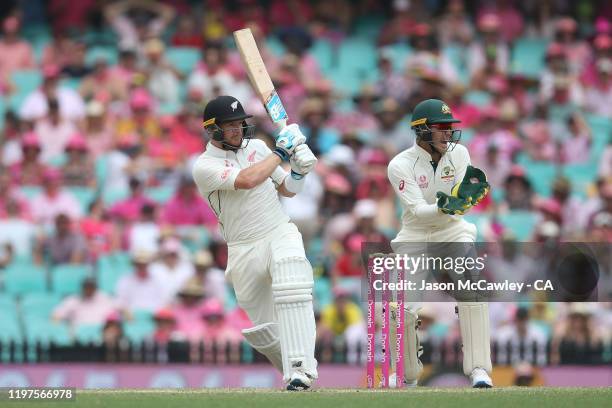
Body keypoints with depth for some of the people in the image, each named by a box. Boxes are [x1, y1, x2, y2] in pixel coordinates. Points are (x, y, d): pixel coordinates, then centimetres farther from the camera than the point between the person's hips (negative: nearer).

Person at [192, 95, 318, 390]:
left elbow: (287, 189, 17)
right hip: (244, 251, -1)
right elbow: (247, 180, -22)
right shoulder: (204, 166, -6)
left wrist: (300, 170, -4)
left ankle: (300, 369, -34)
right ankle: (296, 369, 26)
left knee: (290, 289, -28)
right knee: (260, 328, 2)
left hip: (280, 234, 1)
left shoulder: (257, 147, 10)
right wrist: (281, 152, -13)